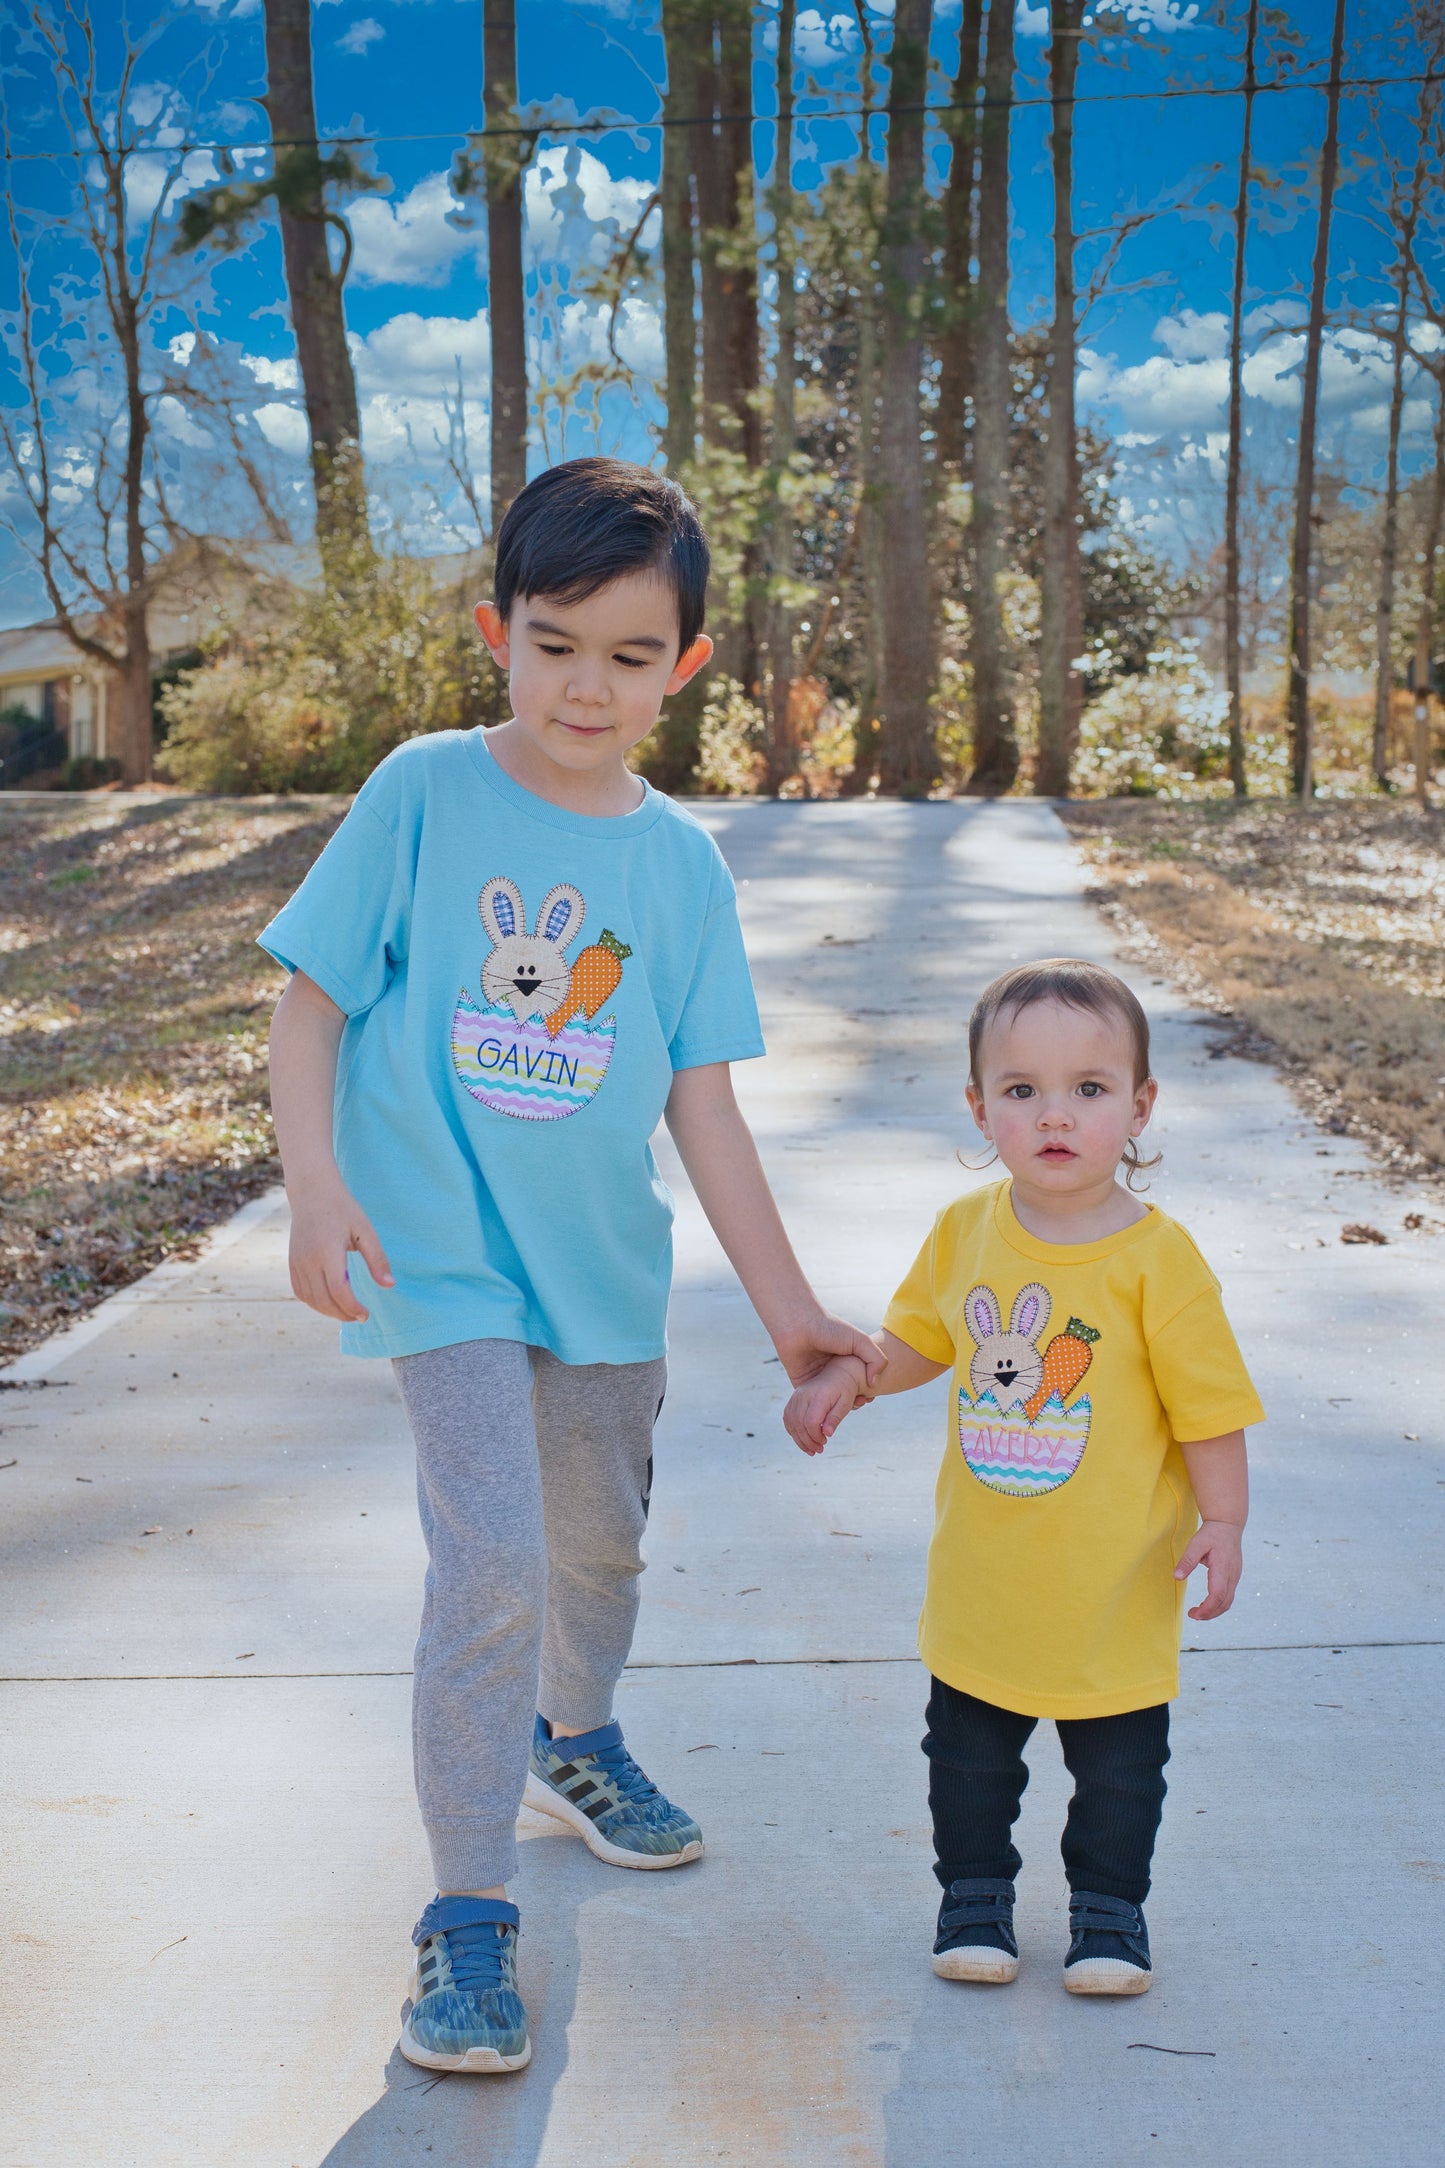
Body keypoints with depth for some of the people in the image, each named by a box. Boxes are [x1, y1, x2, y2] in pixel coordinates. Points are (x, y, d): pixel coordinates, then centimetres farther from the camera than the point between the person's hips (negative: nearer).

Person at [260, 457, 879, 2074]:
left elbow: (701, 1102, 2)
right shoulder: (423, 795, -8)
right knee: (493, 1562, -13)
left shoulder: (681, 861, 0)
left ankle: (574, 1737, 50)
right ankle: (467, 1910, 4)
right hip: (444, 1253, -4)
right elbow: (308, 1000, -5)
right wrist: (318, 1184, -18)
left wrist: (789, 1307, 1)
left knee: (601, 1542, 20)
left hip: (604, 1259, 5)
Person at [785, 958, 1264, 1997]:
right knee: (968, 1748, 16)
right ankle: (975, 1889, 38)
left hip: (1115, 1582, -3)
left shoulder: (1157, 1257, -16)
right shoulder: (966, 1230, -4)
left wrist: (1222, 1522, -11)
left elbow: (1208, 1403, -9)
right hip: (982, 1578, 3)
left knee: (1120, 1757, 13)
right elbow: (920, 1336, 13)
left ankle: (1109, 1902, 36)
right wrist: (846, 1380, -1)